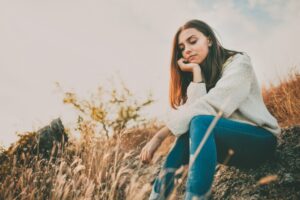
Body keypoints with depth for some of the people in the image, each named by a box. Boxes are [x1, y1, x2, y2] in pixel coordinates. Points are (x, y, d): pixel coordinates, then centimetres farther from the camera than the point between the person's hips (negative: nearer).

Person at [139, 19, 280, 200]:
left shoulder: (238, 62, -9)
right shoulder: (201, 75, 9)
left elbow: (210, 107, -25)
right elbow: (193, 109, -11)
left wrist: (161, 135, -27)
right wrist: (196, 73, -15)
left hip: (261, 139, -6)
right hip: (229, 143, 6)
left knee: (200, 123, -30)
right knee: (187, 136, -21)